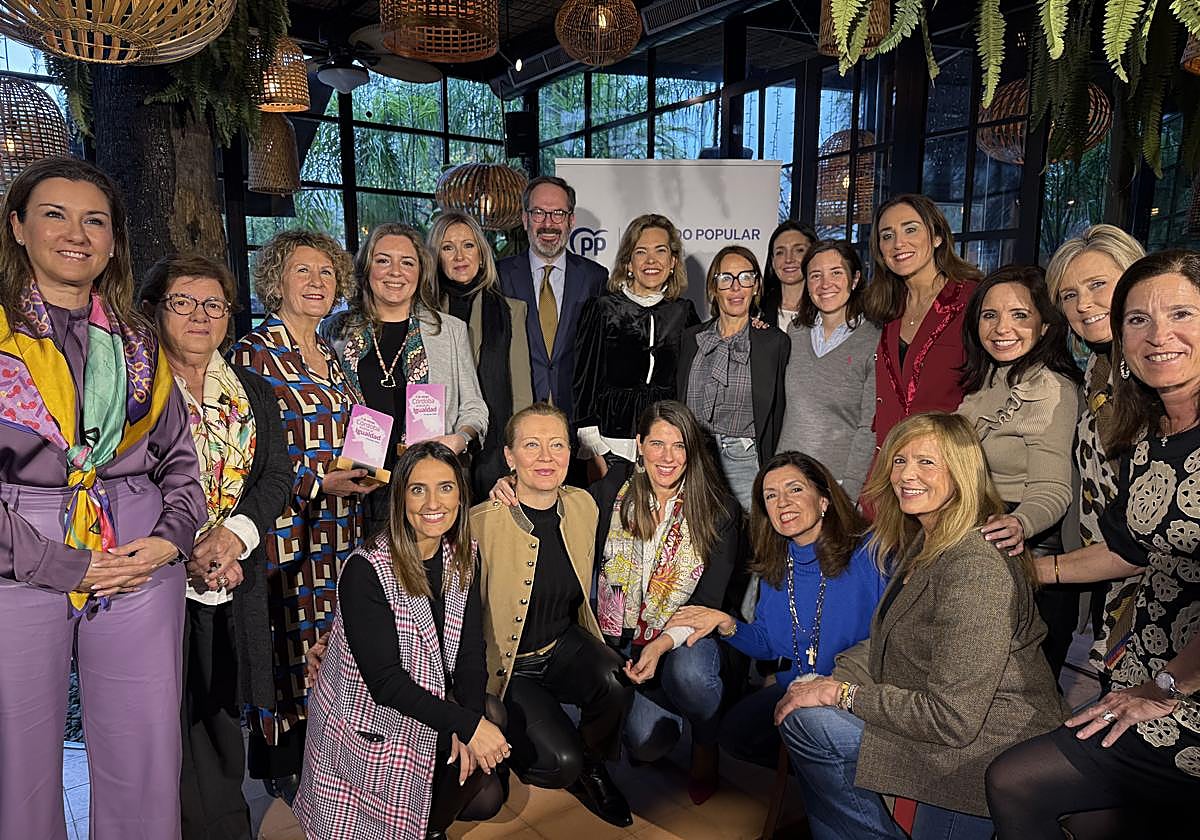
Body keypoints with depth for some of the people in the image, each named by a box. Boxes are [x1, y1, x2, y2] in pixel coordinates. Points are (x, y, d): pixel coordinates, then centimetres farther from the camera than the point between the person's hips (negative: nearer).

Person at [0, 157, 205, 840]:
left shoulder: (138, 343, 11)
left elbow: (180, 458, 14)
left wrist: (172, 538, -3)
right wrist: (64, 566, -11)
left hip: (143, 569, 3)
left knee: (146, 774, 8)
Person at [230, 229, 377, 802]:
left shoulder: (330, 356, 14)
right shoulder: (254, 353, -8)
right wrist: (320, 481, -19)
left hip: (340, 527, 6)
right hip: (286, 527, -6)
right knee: (290, 643, 3)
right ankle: (281, 767, 21)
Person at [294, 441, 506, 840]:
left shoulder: (463, 557, -4)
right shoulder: (366, 571, -23)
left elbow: (470, 651, -3)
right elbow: (385, 681, -24)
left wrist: (471, 722, -18)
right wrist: (466, 724, -27)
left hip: (429, 717, 5)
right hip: (369, 724, -5)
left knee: (485, 797, -9)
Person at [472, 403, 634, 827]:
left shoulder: (583, 506, -5)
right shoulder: (481, 524, -22)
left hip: (564, 646, 5)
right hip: (504, 664, -4)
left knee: (618, 683, -25)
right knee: (561, 763, -21)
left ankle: (591, 765, 8)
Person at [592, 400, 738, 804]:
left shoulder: (719, 513, -6)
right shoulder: (614, 490, -1)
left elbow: (709, 601, -8)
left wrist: (663, 644, -23)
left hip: (684, 638, -1)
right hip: (621, 638, 1)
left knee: (688, 674, -37)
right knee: (646, 742, -23)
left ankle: (706, 744, 1)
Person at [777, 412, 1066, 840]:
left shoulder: (976, 567, -26)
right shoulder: (923, 542, 7)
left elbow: (952, 719, -27)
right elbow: (885, 644, 11)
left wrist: (840, 693, -19)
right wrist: (828, 679, -6)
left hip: (991, 752, -10)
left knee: (809, 723, -17)